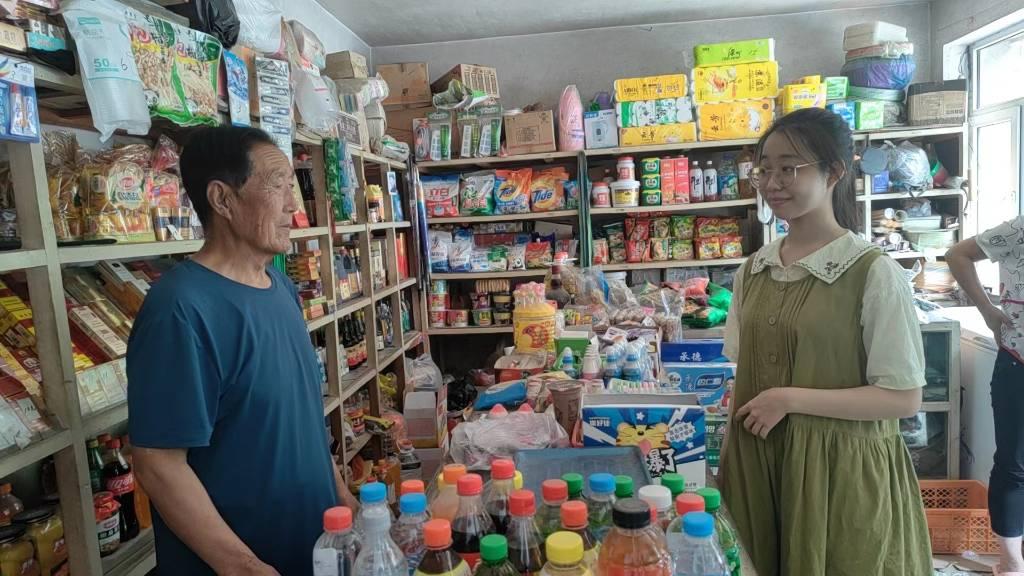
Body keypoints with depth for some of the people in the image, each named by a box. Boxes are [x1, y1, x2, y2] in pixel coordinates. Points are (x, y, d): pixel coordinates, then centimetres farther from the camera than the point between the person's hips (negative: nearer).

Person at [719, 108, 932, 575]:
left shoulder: (874, 273, -13)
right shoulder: (753, 270, 3)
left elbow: (904, 398, -13)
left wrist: (791, 399, -19)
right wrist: (728, 457, 5)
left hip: (839, 468, -4)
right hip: (755, 461, 5)